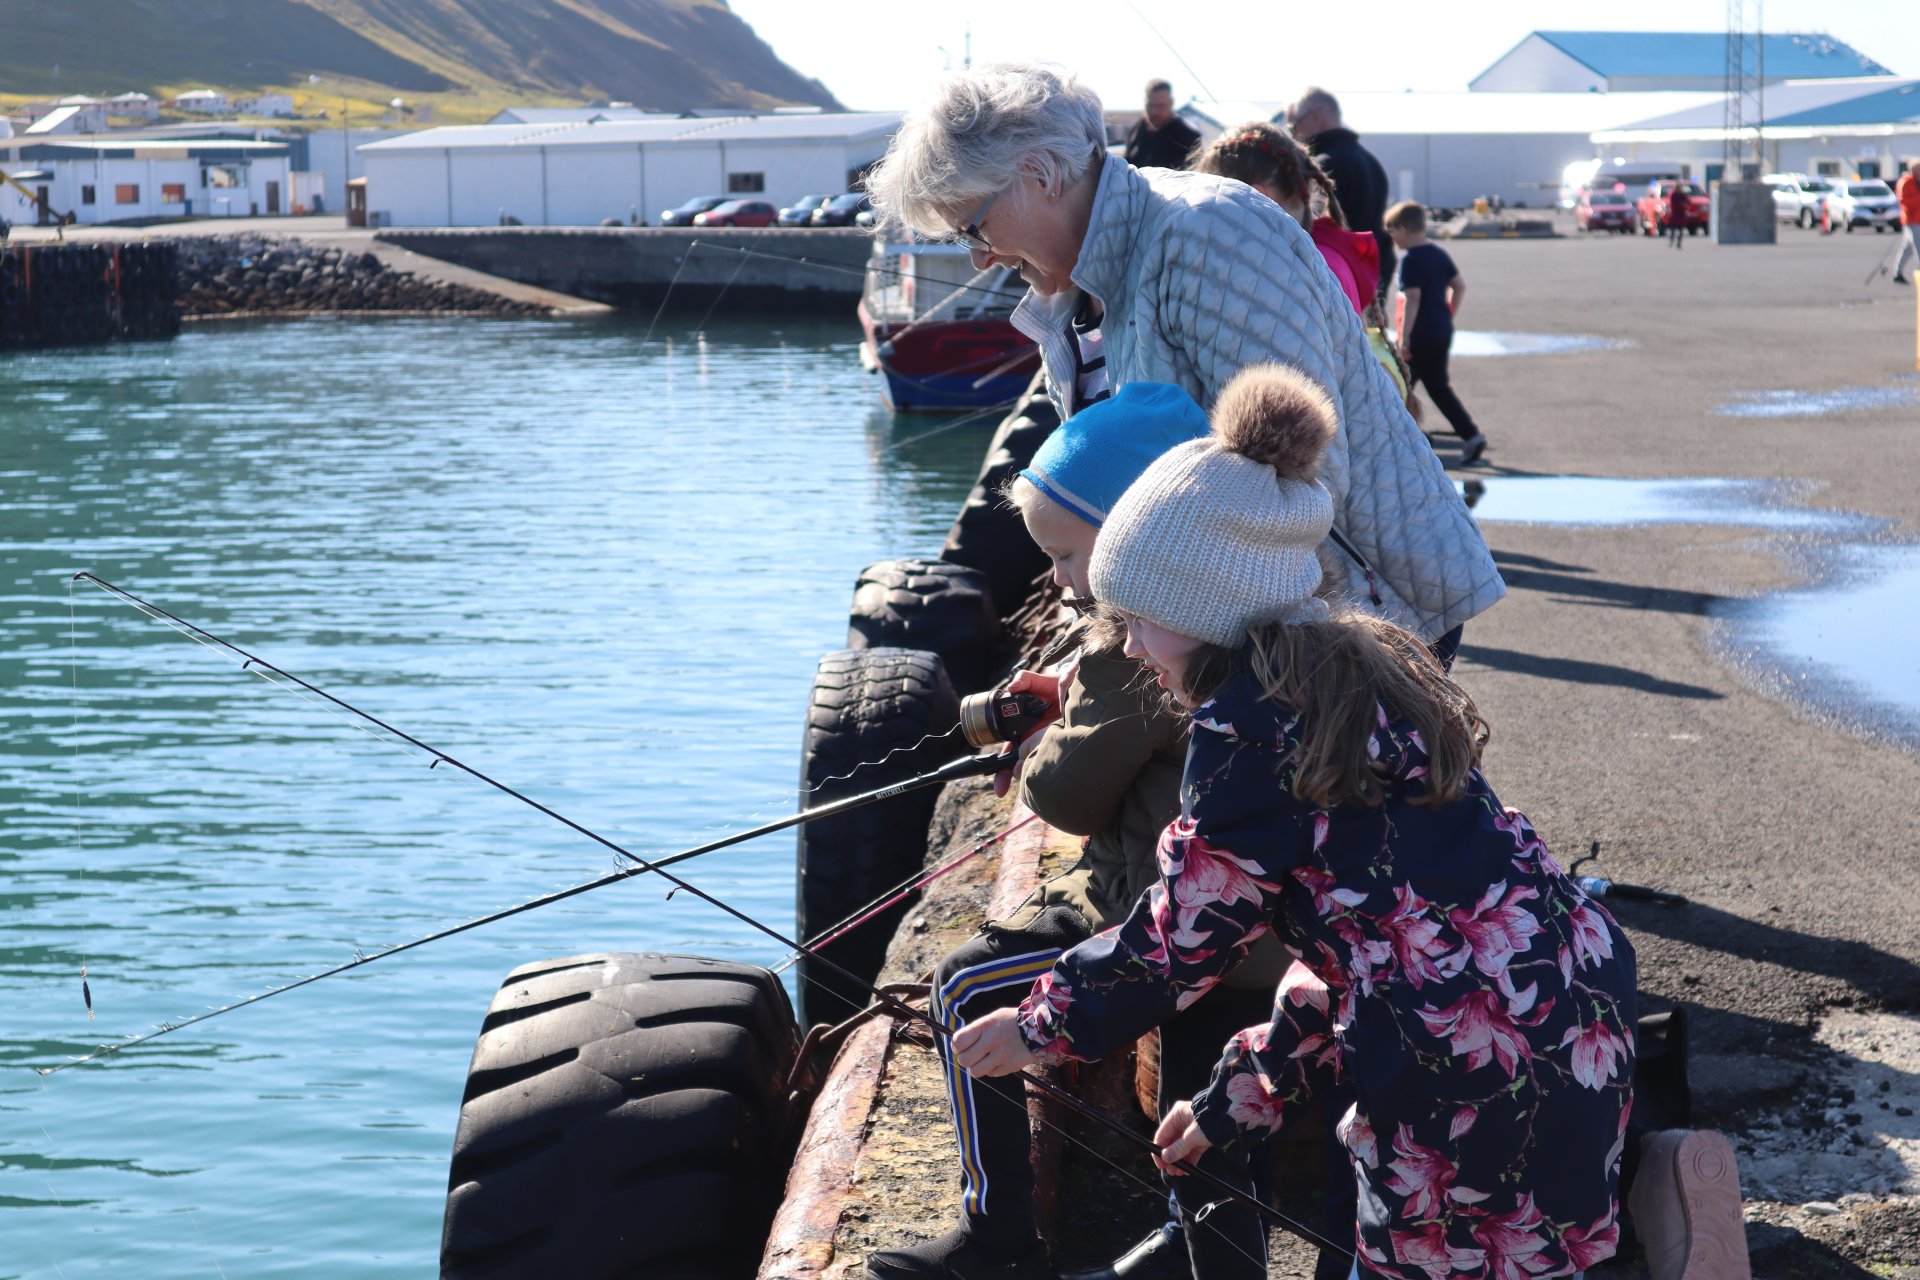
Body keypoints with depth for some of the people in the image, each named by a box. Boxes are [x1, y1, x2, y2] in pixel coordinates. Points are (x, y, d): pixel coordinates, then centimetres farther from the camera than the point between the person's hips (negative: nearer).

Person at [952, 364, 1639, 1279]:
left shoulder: (1249, 724, -14)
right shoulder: (1353, 677, 14)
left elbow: (1181, 938, -6)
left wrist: (1040, 1026, 10)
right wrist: (1242, 1096, 22)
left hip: (1477, 1069, -9)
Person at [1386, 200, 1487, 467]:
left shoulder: (1410, 260, -15)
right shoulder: (1439, 254, 9)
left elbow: (1413, 298, -23)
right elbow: (1460, 286, 13)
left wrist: (1405, 336, -24)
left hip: (1420, 335, -8)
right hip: (1443, 332, 8)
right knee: (1439, 386, 13)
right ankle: (1471, 435, 2)